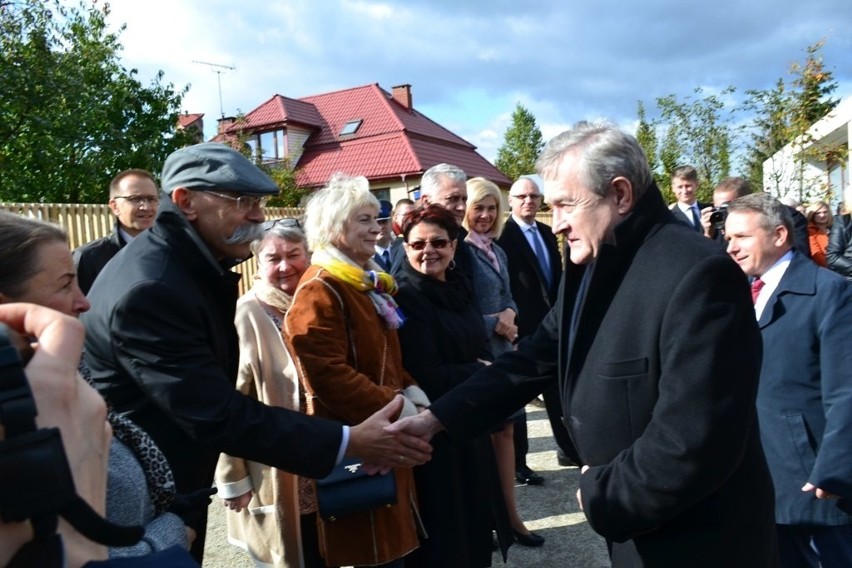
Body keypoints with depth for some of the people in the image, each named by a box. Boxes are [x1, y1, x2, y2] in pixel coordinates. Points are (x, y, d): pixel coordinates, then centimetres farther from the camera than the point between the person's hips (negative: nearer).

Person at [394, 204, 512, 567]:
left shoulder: (458, 288, 7)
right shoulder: (405, 297, -17)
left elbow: (480, 352, 9)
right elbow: (426, 377, -21)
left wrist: (484, 372, -13)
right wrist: (479, 373, -9)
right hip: (433, 430, -7)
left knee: (473, 518, 21)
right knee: (443, 534, 7)